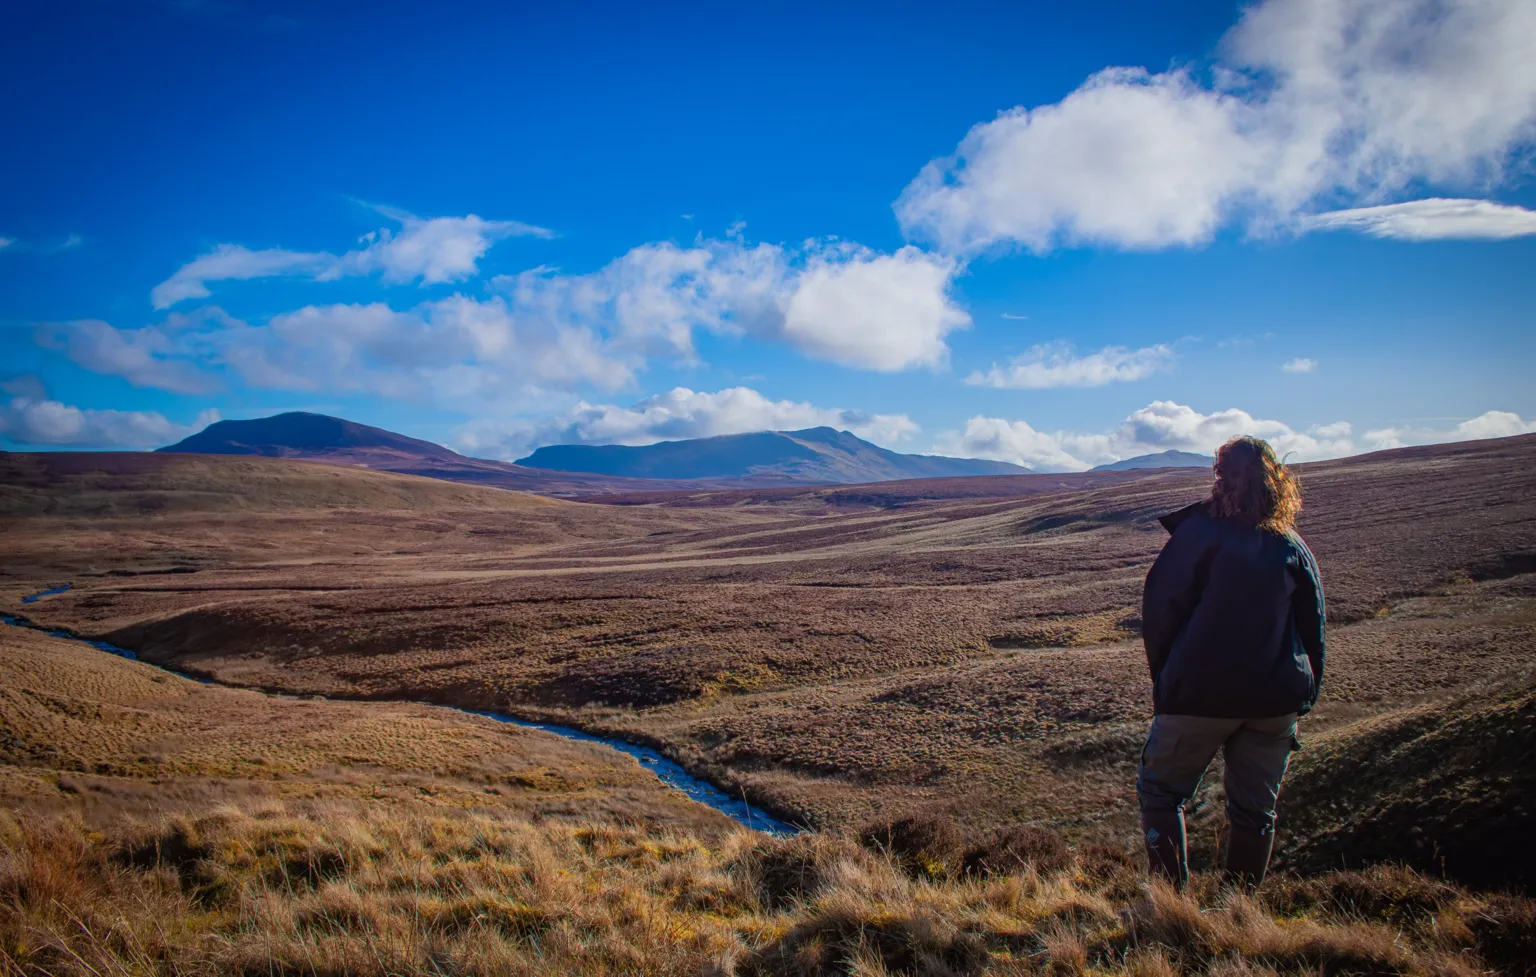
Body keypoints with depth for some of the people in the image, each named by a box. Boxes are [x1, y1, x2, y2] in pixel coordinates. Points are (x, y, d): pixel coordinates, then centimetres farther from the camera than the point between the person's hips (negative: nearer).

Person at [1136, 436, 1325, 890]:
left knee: (1160, 789, 10)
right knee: (1255, 809, 15)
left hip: (1200, 694, -4)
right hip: (1276, 699, 4)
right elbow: (1313, 629, 9)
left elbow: (1160, 608, -7)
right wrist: (1304, 695, 15)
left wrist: (1163, 676, 5)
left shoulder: (1199, 531, -7)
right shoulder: (1292, 546, 5)